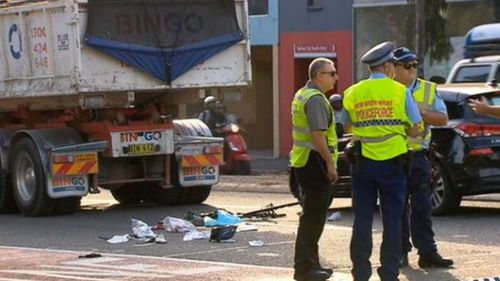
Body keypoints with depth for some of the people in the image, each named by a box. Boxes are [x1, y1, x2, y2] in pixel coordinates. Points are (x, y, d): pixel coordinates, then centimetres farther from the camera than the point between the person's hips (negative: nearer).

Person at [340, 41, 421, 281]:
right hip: (392, 162, -2)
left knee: (362, 219, 8)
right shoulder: (399, 91, -4)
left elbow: (347, 127, 16)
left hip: (362, 162, 2)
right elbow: (414, 130, -3)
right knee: (392, 220, 4)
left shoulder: (353, 93, 3)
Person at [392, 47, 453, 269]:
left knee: (422, 207, 1)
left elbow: (443, 119, 5)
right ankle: (401, 252, 10)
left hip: (418, 156, 1)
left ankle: (427, 252, 2)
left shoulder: (428, 90, 9)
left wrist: (421, 113, -10)